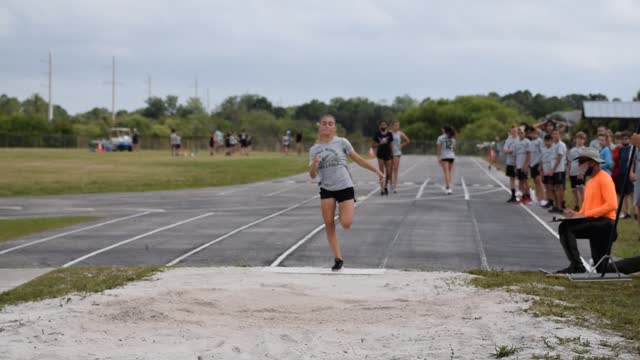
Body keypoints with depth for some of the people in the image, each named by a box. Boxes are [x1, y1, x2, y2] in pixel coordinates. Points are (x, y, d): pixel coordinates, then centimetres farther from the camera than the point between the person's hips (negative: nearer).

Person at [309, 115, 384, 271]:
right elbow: (312, 175, 1)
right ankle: (337, 258, 7)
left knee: (346, 224, -13)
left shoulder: (341, 142, -1)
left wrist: (376, 170, 6)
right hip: (327, 189, 3)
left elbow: (358, 159, 6)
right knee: (329, 224, -3)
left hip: (345, 187, -2)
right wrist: (314, 165, -20)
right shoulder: (314, 149, 5)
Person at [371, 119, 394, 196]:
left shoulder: (389, 134, 4)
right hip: (380, 155, -2)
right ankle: (382, 189, -5)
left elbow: (391, 145, 9)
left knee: (388, 173, 3)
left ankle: (385, 186, 28)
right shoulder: (377, 134, -2)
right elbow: (372, 146, 1)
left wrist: (392, 155, 8)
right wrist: (380, 144, -17)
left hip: (388, 155, 2)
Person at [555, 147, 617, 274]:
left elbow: (612, 205, -21)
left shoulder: (604, 178, -9)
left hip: (605, 222, -10)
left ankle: (576, 265, -26)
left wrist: (586, 214, -22)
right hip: (594, 223, 10)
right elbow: (586, 208, 21)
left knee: (565, 227, -25)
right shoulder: (589, 182, 21)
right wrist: (576, 214, -3)